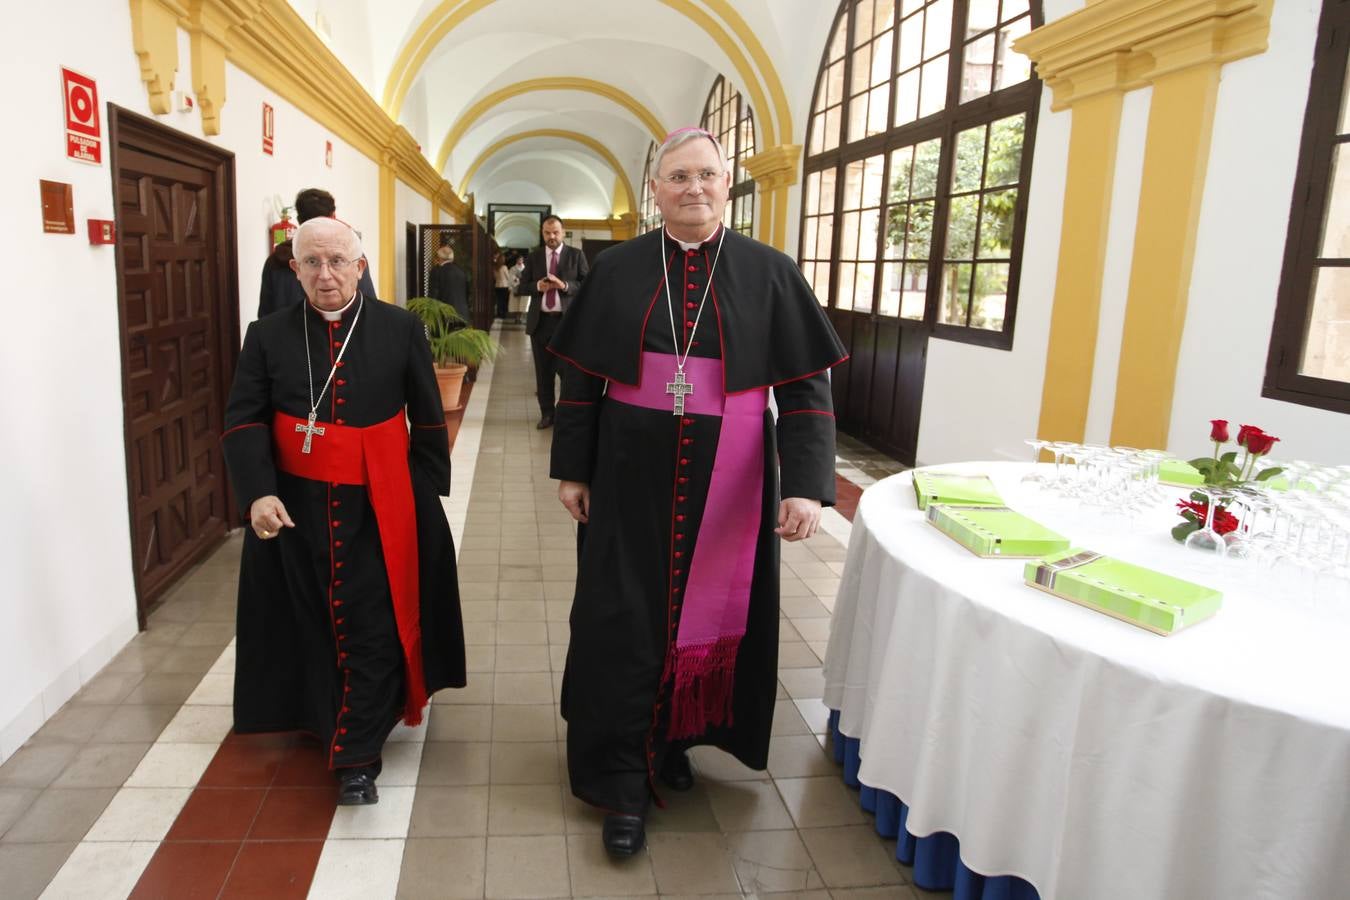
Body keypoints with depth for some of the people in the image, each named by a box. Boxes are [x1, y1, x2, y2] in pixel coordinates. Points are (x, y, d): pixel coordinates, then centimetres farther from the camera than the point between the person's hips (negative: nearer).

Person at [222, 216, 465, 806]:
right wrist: (257, 493, -17)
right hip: (295, 509, 2)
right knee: (313, 624, 16)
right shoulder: (269, 336, 1)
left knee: (372, 630, 0)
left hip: (379, 512, -2)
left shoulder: (401, 330, -3)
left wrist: (427, 494, 1)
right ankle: (320, 715, 39)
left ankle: (357, 758, 10)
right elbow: (243, 422, -2)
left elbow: (428, 422, 3)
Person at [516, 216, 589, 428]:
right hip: (540, 321, 3)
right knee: (543, 371, 7)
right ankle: (547, 413, 16)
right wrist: (537, 286, -12)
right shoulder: (534, 256, 11)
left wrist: (564, 285, -19)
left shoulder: (576, 255, 3)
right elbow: (521, 287, 9)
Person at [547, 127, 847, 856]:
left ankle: (676, 739, 38)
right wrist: (571, 468, 3)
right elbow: (580, 378, 5)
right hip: (633, 479, 0)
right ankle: (623, 782, 20)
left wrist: (806, 483, -15)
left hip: (728, 486, 0)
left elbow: (805, 387, -5)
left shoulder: (770, 272, -2)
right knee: (626, 624, 4)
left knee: (711, 617, 12)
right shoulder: (617, 269, 0)